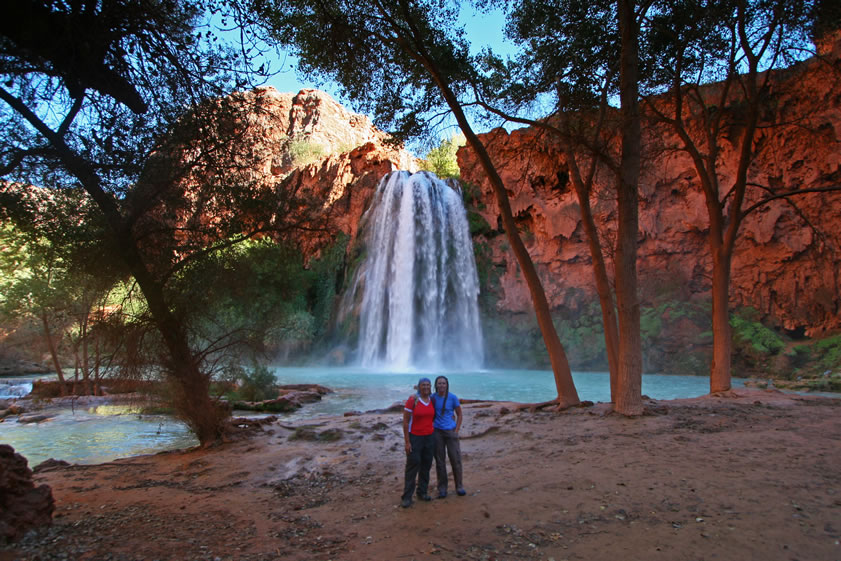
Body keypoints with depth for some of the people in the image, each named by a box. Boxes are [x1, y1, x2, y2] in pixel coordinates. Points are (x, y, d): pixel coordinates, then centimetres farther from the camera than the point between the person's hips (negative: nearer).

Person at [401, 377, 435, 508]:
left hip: (429, 437, 5)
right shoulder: (412, 400, -11)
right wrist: (407, 442, -13)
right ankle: (407, 497, 1)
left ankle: (422, 492, 21)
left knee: (426, 465, 8)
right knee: (412, 465, -5)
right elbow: (405, 422, -10)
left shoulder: (432, 401, 4)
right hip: (415, 438, -5)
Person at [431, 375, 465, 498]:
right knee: (440, 461, 5)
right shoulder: (432, 398, -1)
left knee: (456, 459, 0)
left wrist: (457, 430, -3)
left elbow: (459, 414, 5)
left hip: (451, 431, -1)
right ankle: (442, 488, 16)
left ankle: (459, 486, 15)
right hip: (437, 432, 1)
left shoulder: (452, 398, -4)